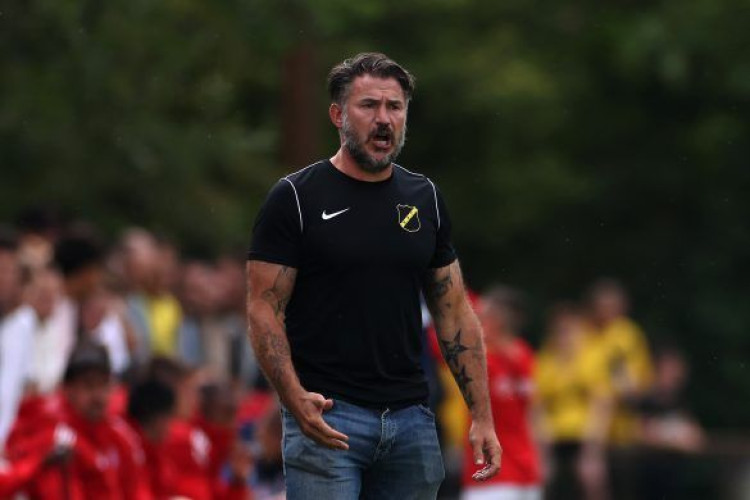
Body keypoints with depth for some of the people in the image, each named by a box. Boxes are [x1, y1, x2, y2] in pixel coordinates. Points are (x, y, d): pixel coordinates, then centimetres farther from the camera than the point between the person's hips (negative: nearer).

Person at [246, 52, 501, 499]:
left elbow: (455, 311, 14)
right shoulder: (297, 198, -3)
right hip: (327, 418, -5)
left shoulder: (425, 199, 12)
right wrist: (296, 398, -23)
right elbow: (265, 309, -7)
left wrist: (483, 416, 6)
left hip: (411, 418, 5)